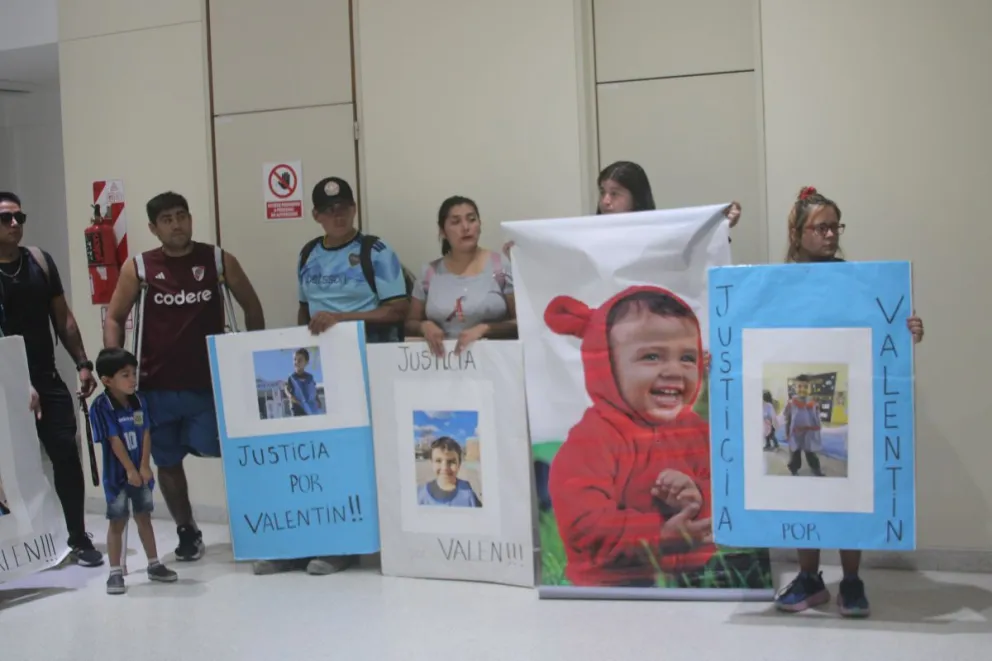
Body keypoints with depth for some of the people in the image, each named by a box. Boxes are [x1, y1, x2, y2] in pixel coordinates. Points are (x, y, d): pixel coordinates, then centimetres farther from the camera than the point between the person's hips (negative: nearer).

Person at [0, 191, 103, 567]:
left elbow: (62, 317, 12)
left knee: (67, 456, 0)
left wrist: (82, 364, 5)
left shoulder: (40, 261, 7)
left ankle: (78, 538, 10)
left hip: (47, 378, 4)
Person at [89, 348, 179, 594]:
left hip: (141, 471, 5)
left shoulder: (138, 401, 1)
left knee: (144, 518, 15)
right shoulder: (101, 407, -16)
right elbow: (114, 441, -17)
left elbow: (146, 434, 0)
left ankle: (154, 565, 24)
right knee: (117, 523, 1)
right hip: (117, 475, -5)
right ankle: (115, 573, 9)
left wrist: (145, 467, -9)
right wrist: (130, 470, -16)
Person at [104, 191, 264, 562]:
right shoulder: (138, 268, -1)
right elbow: (114, 318, 4)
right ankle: (187, 532, 25)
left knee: (218, 448, -9)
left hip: (210, 381, -1)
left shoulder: (219, 261, 0)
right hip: (157, 385, 1)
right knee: (167, 461, 9)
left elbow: (251, 306, 8)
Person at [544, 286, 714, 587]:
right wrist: (659, 534, -26)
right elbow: (584, 525, -21)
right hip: (615, 583, -9)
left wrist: (700, 498, -13)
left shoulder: (699, 433, 10)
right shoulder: (590, 441, -11)